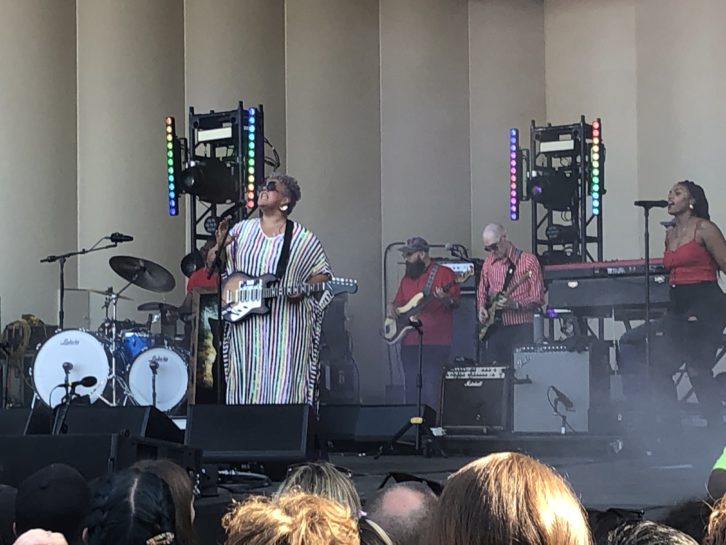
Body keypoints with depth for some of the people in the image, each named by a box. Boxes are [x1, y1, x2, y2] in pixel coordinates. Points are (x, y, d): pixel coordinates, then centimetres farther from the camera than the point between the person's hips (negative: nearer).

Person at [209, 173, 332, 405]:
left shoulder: (303, 239, 2)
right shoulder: (242, 230, 11)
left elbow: (322, 274, 7)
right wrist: (220, 246, -6)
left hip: (287, 329, -3)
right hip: (246, 325, 3)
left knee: (283, 389, -6)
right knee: (246, 384, 1)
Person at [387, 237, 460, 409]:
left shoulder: (444, 273, -1)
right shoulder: (407, 278, 20)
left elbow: (456, 303, -5)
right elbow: (399, 302, 28)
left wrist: (446, 300, -27)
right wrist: (392, 307, 6)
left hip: (435, 343, -7)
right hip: (410, 343, 7)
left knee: (430, 387, -12)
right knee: (411, 387, 7)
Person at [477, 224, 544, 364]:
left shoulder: (528, 261, -5)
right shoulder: (489, 262, 11)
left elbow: (538, 299, -7)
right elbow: (482, 290, 23)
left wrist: (515, 304, -20)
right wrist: (482, 307, 3)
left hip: (520, 328, -5)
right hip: (495, 329, 5)